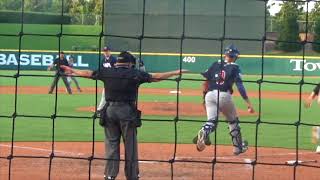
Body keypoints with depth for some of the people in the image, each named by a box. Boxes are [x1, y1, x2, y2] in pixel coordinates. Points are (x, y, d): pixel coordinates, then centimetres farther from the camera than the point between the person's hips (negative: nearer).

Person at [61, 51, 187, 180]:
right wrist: (176, 73, 6)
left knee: (111, 144, 10)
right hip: (127, 111, -3)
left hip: (109, 111, 3)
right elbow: (155, 77, -2)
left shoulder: (107, 72, 5)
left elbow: (88, 73, 16)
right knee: (130, 145, 6)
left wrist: (72, 71, 33)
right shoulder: (135, 74, -2)